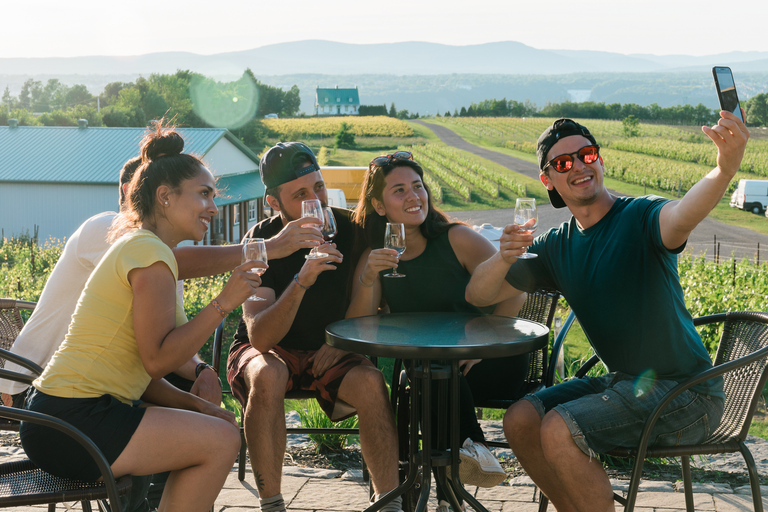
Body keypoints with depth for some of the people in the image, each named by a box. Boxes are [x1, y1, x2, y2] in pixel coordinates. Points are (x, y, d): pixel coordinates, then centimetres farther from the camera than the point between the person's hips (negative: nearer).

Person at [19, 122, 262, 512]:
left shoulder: (135, 246, 18)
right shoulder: (151, 253, -13)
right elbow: (157, 360, -20)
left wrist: (195, 404, 6)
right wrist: (222, 303, -17)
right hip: (70, 425, -10)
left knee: (221, 424, 14)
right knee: (221, 441, -9)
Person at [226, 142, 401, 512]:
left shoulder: (349, 228, -9)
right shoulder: (261, 242, -18)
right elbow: (260, 338, -29)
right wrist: (301, 281, -42)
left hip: (327, 354, 2)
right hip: (269, 351, -2)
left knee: (370, 382, -28)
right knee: (268, 377, -35)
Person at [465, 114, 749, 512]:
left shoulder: (639, 218, -12)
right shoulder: (556, 247, 8)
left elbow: (681, 216, -38)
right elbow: (478, 295, 5)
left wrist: (725, 169, -60)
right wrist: (503, 259, -18)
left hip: (684, 392, -7)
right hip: (623, 383, 7)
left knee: (560, 429, -23)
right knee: (520, 421, -6)